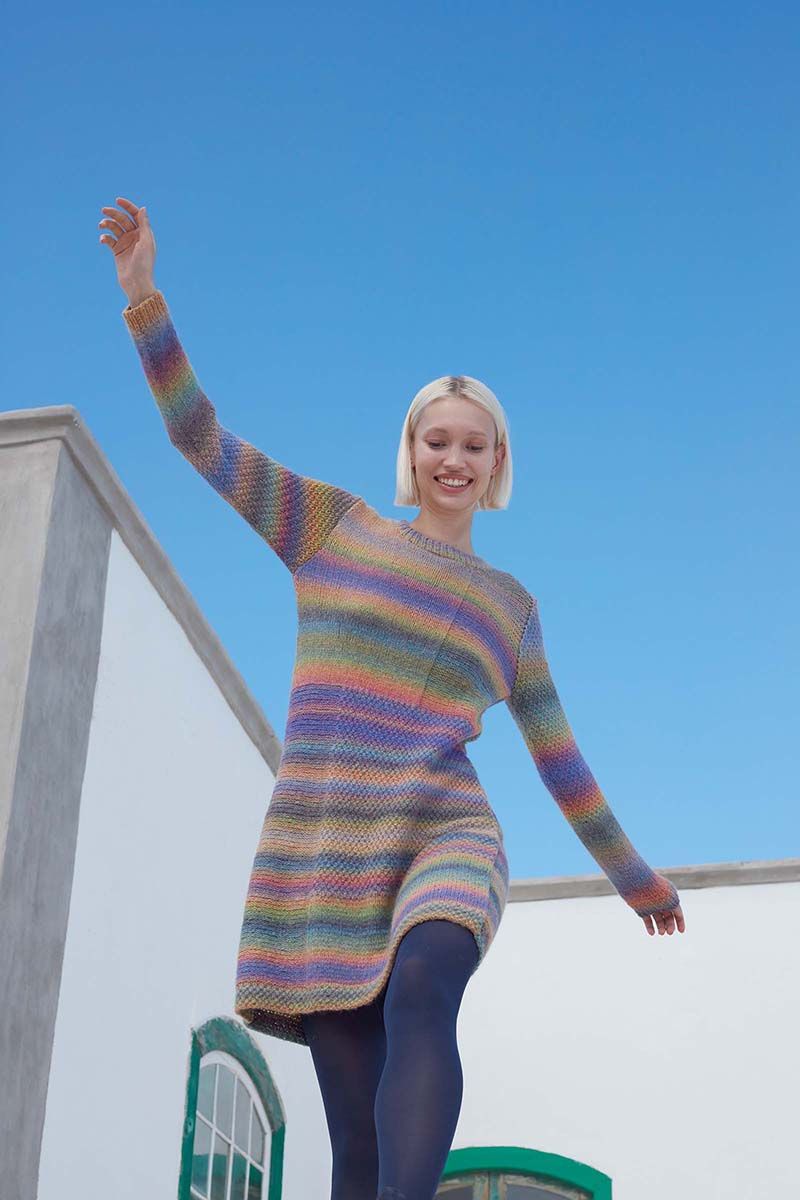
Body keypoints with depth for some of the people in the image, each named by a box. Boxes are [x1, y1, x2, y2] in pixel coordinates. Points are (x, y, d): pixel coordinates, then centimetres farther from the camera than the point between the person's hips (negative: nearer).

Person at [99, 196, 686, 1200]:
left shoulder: (509, 605, 19)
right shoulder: (335, 526, 14)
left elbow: (557, 753, 26)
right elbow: (201, 438, 10)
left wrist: (629, 872, 31)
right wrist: (145, 294, 2)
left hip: (445, 844, 0)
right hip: (319, 856, 0)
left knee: (423, 989, -35)